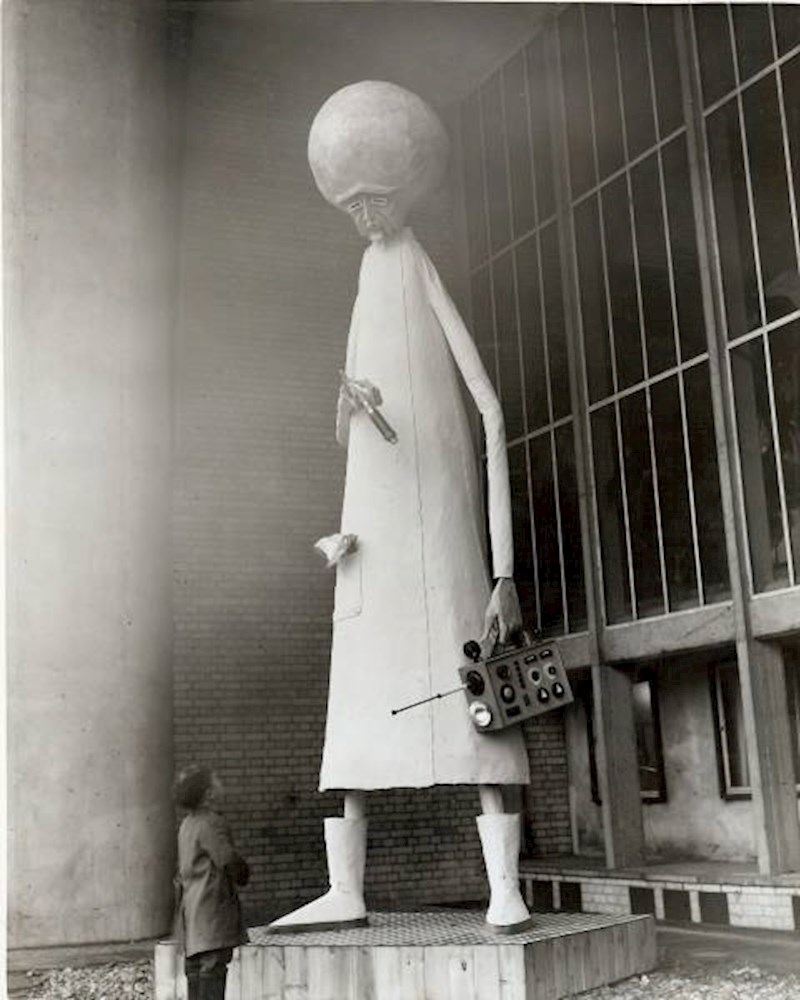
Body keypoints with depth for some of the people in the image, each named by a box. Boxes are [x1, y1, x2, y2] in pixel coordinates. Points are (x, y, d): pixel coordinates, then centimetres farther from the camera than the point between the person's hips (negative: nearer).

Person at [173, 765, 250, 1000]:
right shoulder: (212, 823, -16)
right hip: (212, 907, -10)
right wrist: (243, 875, -1)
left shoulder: (187, 824, 14)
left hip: (191, 908, 10)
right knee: (213, 965, -8)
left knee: (195, 967, 13)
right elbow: (229, 860, -21)